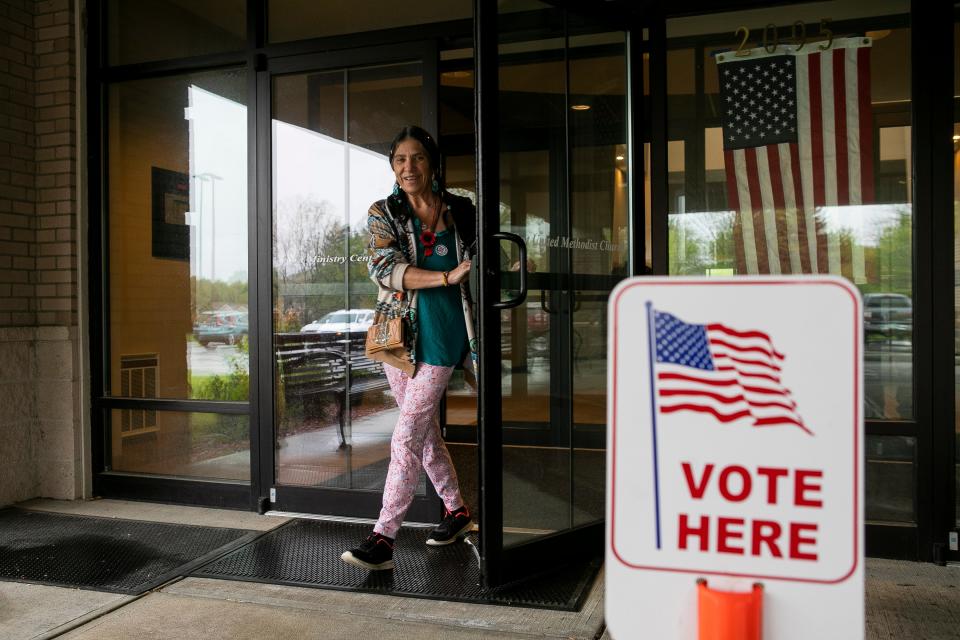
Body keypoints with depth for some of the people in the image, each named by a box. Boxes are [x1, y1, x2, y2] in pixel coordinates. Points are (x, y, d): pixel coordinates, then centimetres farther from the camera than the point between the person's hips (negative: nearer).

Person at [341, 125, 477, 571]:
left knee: (406, 436, -9)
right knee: (425, 429, 14)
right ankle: (456, 509, 32)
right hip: (399, 333, 3)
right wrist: (446, 277, -23)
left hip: (442, 335, -3)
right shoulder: (384, 213, 4)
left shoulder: (461, 211, 4)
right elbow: (383, 268, -12)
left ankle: (383, 538, -4)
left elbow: (480, 264, 14)